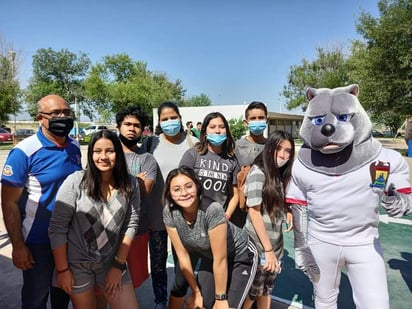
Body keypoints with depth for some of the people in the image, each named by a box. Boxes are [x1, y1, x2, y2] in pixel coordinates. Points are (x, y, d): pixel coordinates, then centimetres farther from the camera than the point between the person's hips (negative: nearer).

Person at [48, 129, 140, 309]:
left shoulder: (130, 184, -8)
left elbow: (131, 224, -5)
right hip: (77, 263, -1)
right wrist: (62, 269, -8)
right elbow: (57, 228, -11)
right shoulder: (75, 181, -15)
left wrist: (119, 265, -5)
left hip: (112, 262, 2)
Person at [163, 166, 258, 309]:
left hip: (240, 257, -4)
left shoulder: (212, 209, -35)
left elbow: (220, 260, -26)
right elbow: (183, 255, -11)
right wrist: (196, 291, -3)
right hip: (209, 258, 4)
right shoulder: (169, 213, -20)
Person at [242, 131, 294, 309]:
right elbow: (253, 211, -17)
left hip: (276, 244, 7)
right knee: (252, 291, 8)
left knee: (267, 288, 19)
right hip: (258, 245, -6)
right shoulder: (258, 172, -15)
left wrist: (288, 212, -3)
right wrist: (267, 249, -16)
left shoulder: (281, 174, 7)